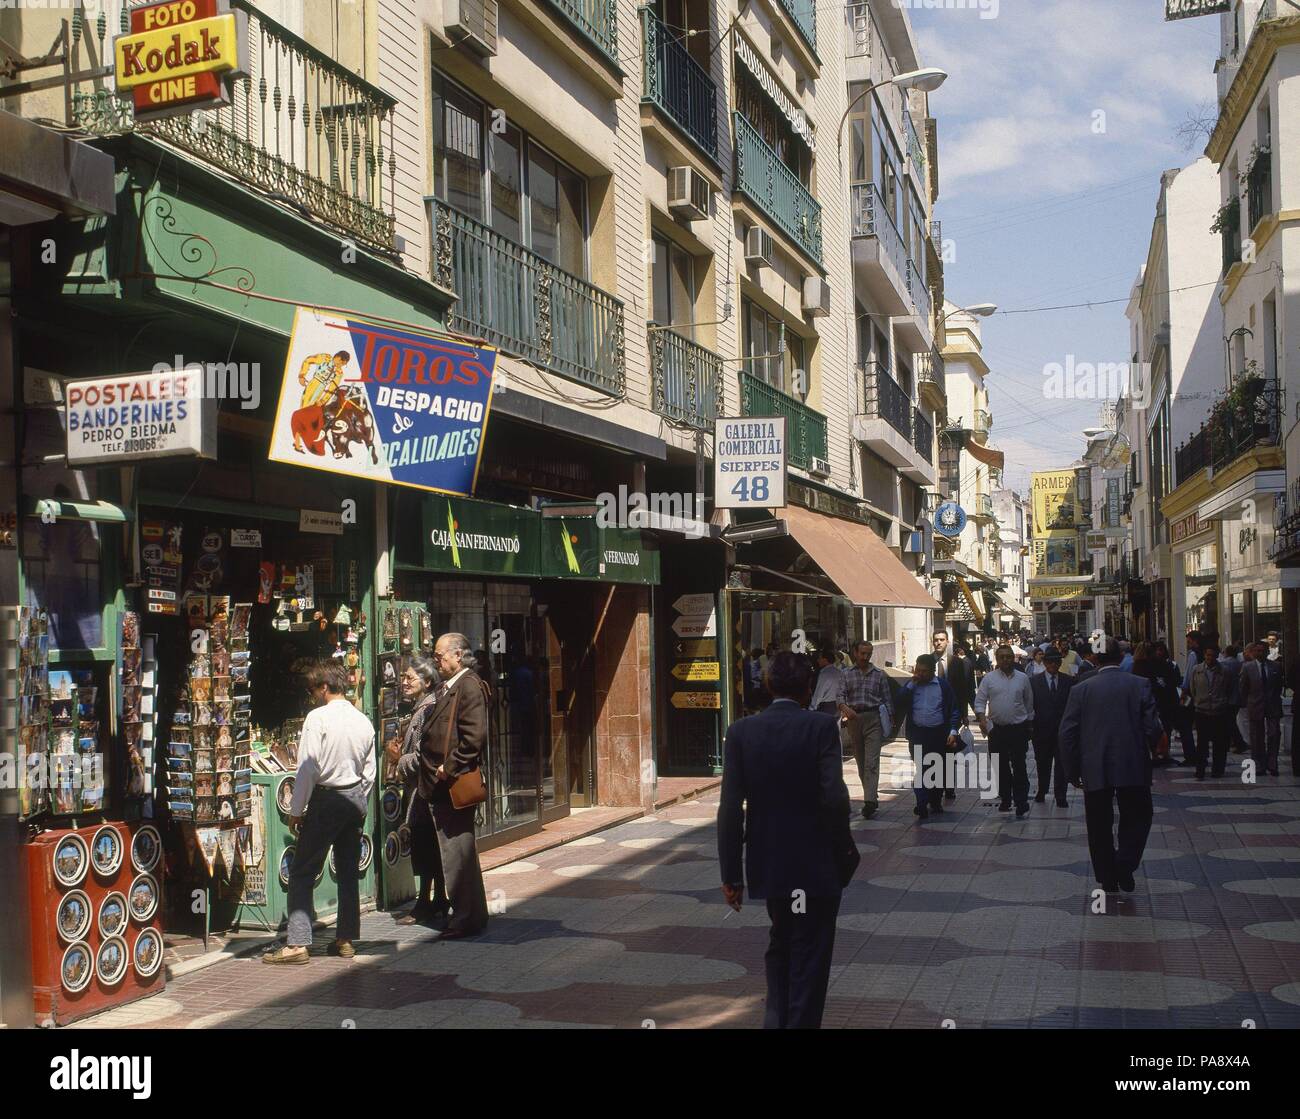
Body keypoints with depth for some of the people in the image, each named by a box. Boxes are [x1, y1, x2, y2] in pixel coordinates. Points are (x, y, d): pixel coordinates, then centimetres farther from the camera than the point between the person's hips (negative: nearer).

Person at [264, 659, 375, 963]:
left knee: (302, 873, -1)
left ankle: (297, 943, -6)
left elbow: (308, 767, -13)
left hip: (326, 798, -6)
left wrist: (296, 810, -6)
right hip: (355, 799, 6)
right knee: (349, 871, 13)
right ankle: (346, 939, 17)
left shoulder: (318, 717, -11)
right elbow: (369, 771, 11)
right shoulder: (363, 721, 7)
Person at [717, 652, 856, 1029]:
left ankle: (777, 1020, 25)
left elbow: (730, 809, -7)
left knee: (780, 942, 26)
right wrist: (845, 851, -4)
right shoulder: (821, 726, -12)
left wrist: (731, 874, -1)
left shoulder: (741, 731, -4)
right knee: (809, 957, 10)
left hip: (767, 863, 4)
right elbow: (834, 798, -19)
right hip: (815, 864, -4)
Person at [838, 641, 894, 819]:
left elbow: (887, 698, 9)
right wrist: (845, 707, -22)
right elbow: (840, 695, -2)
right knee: (860, 762, 9)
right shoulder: (846, 674, 8)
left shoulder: (879, 674, 8)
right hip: (853, 719, 2)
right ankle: (872, 796, 21)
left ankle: (870, 801, -19)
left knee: (872, 762, -12)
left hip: (873, 719, -2)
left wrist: (891, 720, 2)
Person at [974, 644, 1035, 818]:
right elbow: (980, 700, -1)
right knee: (1001, 768, 10)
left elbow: (1029, 703, 11)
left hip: (1018, 728, -1)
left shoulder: (1023, 678, 3)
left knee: (1019, 768, -4)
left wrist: (1029, 725, 14)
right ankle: (1005, 800, 23)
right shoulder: (989, 678, 1)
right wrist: (981, 717, -17)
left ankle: (1022, 805, -2)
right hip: (997, 729, 1)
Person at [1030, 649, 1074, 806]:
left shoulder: (1068, 681, 3)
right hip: (1042, 729, 0)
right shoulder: (1034, 681, 1)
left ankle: (1060, 796, 5)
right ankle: (1042, 791, 30)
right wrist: (1031, 725, -4)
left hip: (1062, 729, 0)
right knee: (1042, 763, 13)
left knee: (1061, 764, -1)